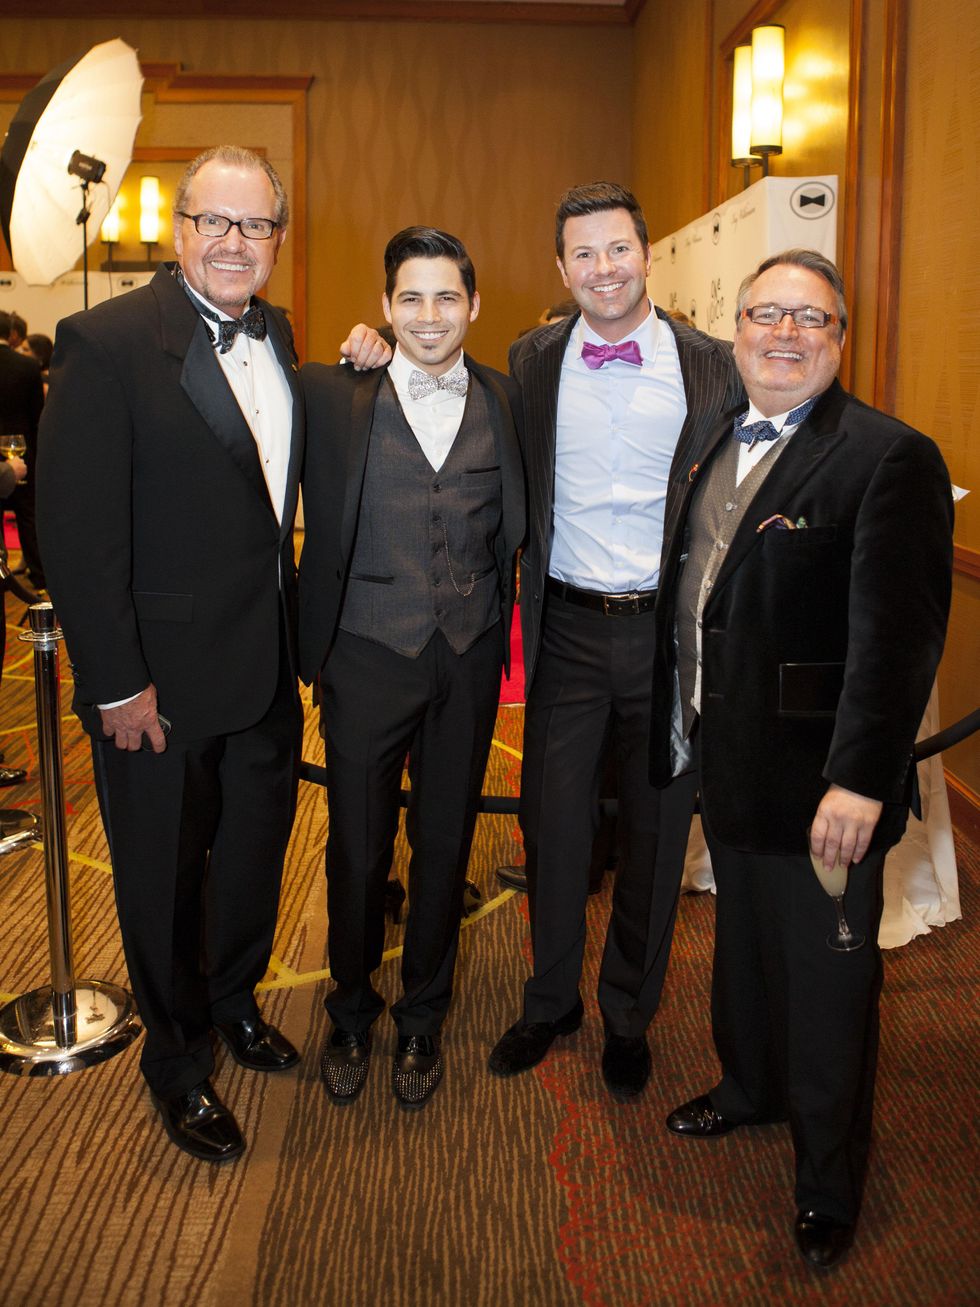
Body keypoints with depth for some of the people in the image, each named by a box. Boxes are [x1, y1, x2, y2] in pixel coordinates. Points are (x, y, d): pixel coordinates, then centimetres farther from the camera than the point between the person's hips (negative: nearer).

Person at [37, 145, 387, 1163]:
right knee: (164, 877, 12)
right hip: (162, 679, -6)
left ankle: (235, 1000, 49)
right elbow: (76, 529, -18)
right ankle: (178, 1060, 36)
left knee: (256, 848, 22)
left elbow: (278, 480, 10)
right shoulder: (106, 342, -15)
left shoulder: (275, 338, 7)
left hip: (267, 667, 7)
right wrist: (117, 684, -18)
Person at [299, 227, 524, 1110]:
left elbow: (513, 527, 9)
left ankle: (422, 1018, 34)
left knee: (446, 845, 13)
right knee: (357, 849, 9)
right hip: (367, 656, -2)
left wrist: (499, 633, 2)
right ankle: (351, 1013, 34)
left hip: (468, 659, 2)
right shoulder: (334, 396, -4)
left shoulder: (506, 401, 2)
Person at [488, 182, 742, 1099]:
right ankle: (551, 998, 33)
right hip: (569, 630, 1)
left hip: (672, 629, 0)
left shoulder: (712, 367, -1)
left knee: (656, 832, 11)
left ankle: (628, 1014, 32)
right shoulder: (531, 363, 4)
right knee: (552, 820, 9)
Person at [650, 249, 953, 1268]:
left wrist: (859, 782, -24)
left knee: (825, 975, 8)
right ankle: (750, 1086, 50)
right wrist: (681, 729, 13)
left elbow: (897, 638, -20)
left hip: (817, 781, -7)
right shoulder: (712, 448, 10)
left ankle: (829, 1182, 29)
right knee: (742, 942, 25)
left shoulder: (890, 458, -15)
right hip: (726, 762, 7)